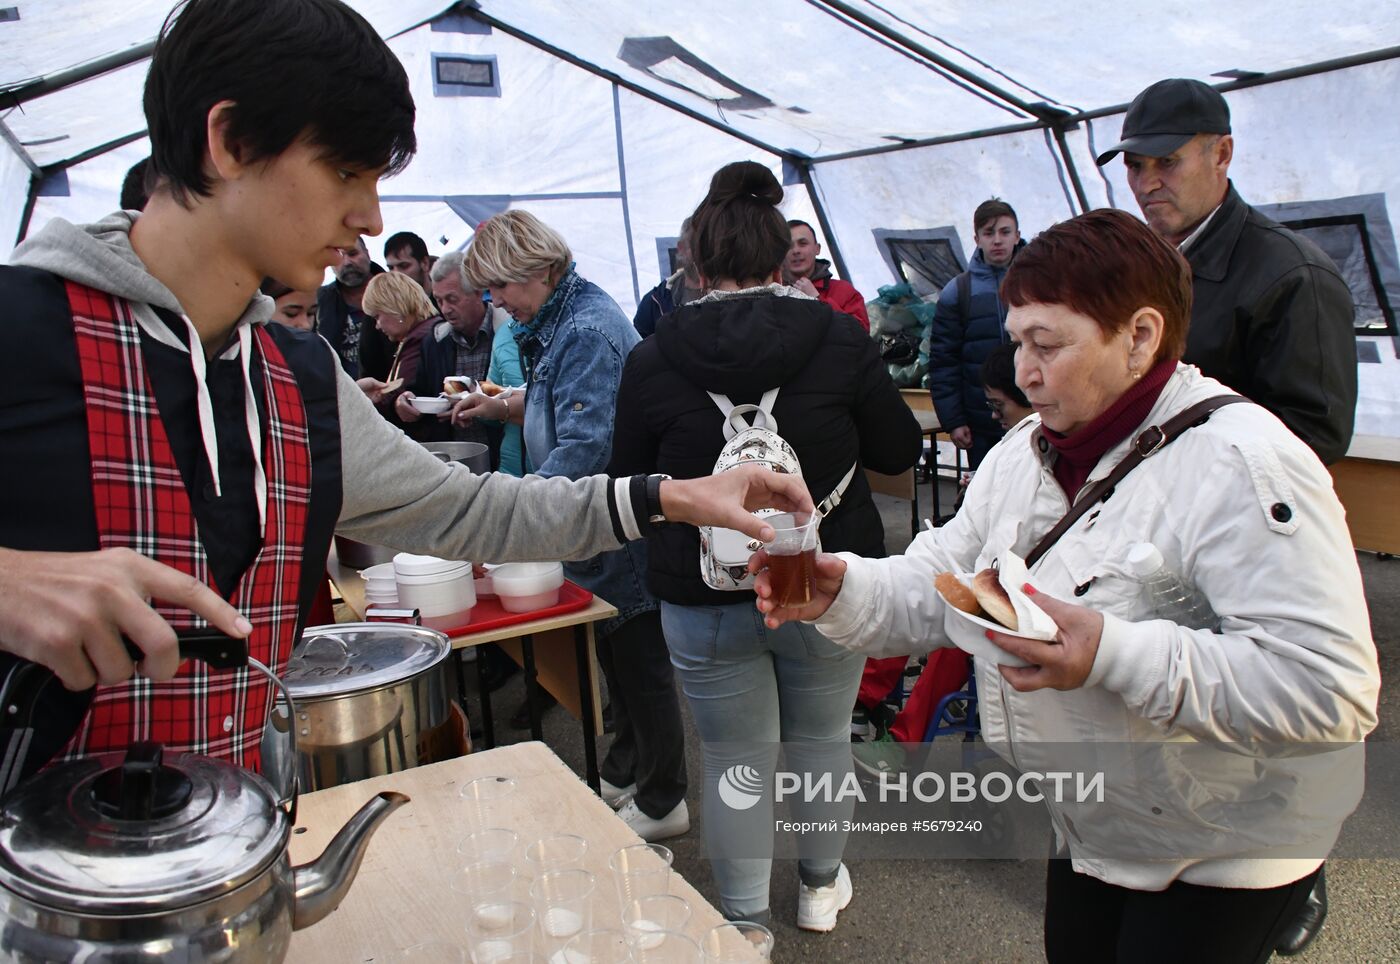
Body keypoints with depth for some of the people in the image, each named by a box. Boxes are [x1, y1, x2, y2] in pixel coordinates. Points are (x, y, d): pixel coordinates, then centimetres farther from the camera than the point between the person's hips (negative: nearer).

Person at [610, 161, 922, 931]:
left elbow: (630, 481, -1)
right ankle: (821, 884, 42)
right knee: (822, 741, 21)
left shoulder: (654, 359, -10)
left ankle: (744, 921, 27)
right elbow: (899, 449, 0)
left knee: (737, 761, 12)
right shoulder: (837, 338, -9)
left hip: (705, 600, -1)